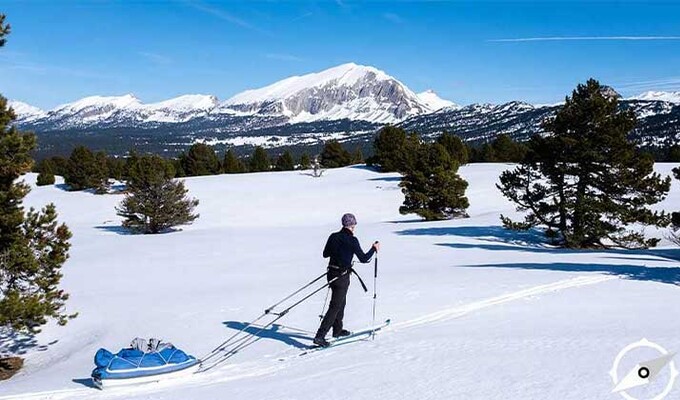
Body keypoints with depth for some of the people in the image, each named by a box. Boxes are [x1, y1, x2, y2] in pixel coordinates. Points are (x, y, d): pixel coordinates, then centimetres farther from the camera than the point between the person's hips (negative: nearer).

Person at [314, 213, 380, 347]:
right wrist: (374, 249, 2)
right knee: (335, 307, -4)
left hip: (331, 274, 7)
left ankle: (337, 330, 38)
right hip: (342, 276, -7)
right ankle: (320, 336, -9)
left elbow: (325, 254, 14)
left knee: (340, 302, 25)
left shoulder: (333, 236, 3)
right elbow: (363, 258, -12)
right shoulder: (352, 240, -15)